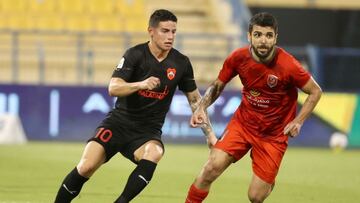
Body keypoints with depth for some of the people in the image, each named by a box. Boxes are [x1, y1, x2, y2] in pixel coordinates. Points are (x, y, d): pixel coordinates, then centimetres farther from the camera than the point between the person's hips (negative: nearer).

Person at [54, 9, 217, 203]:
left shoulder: (181, 63, -1)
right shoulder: (135, 54, -9)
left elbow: (195, 99, 13)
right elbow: (113, 88, -20)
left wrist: (209, 132, 10)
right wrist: (141, 84, -37)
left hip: (148, 131, 1)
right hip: (119, 122, -1)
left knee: (153, 153, -34)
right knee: (85, 168, -18)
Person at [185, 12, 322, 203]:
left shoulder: (288, 66, -22)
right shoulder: (238, 58, -12)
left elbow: (315, 92, -7)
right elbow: (217, 85, 5)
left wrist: (298, 121, -17)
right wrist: (201, 107, -12)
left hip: (274, 135, -2)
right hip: (242, 122, 2)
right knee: (212, 167, -19)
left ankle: (268, 184, 36)